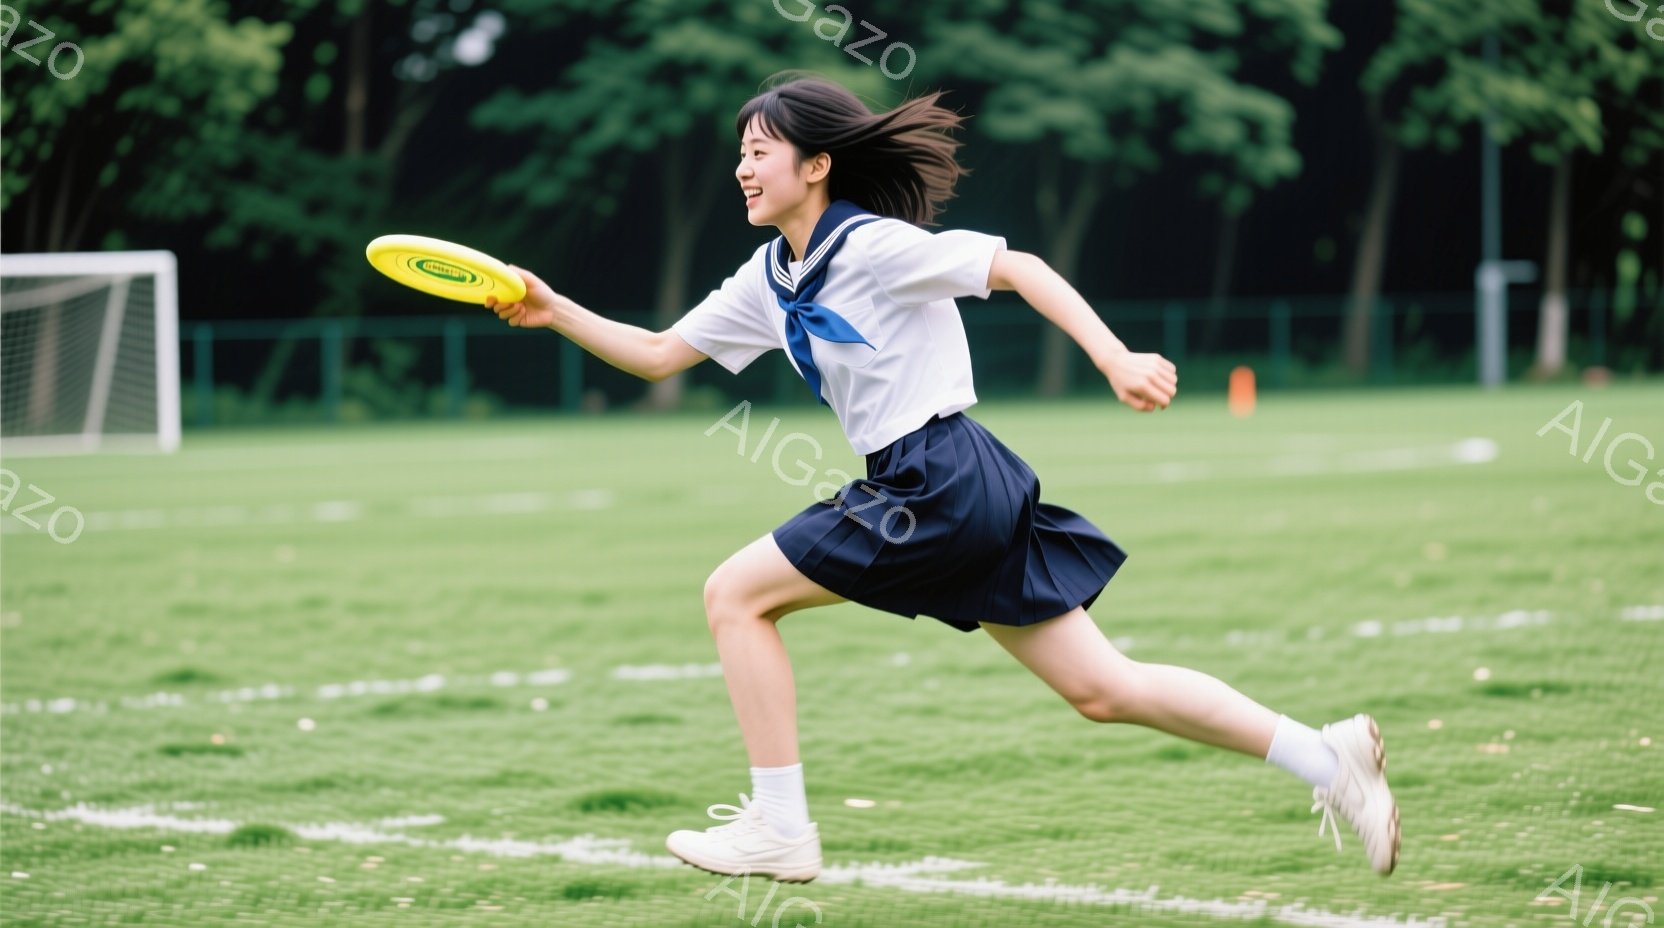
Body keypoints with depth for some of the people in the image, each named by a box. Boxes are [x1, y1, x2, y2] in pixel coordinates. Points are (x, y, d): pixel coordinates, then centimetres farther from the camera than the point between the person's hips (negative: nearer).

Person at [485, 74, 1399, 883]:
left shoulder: (871, 244, -11)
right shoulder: (770, 278, 14)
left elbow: (1017, 267, -16)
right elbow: (658, 355, 19)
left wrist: (1116, 360, -26)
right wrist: (556, 312, 6)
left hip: (938, 484, -9)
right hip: (972, 488, 9)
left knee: (734, 594, -2)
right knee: (1105, 690, 7)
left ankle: (780, 829, 2)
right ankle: (1328, 758, 6)